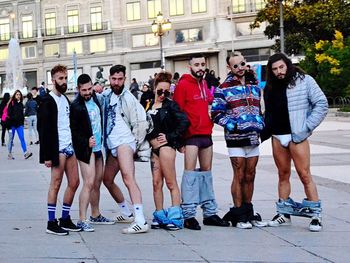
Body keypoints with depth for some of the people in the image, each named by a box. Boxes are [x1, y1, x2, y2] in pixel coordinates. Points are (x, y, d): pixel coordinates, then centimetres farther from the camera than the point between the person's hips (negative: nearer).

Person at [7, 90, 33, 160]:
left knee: (22, 138, -6)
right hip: (12, 124, -4)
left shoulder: (21, 104, 12)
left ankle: (25, 153, -14)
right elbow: (9, 113, -8)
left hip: (19, 124, 4)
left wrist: (22, 123, 15)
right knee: (11, 139, 5)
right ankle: (10, 154, 14)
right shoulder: (11, 103, -4)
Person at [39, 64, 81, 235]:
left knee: (74, 183, 8)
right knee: (56, 184, -4)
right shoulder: (48, 101, -8)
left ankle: (65, 219, 19)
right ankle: (51, 223, 4)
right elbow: (43, 129, -12)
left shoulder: (65, 99, 15)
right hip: (58, 149, -8)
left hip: (70, 147, 8)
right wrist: (47, 155, -16)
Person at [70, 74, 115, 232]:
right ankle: (82, 220, -8)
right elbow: (73, 130, -13)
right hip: (86, 149, -8)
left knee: (97, 183, 15)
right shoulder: (76, 106, -13)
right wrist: (86, 142, -23)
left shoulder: (95, 99, 8)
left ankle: (96, 216, 27)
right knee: (89, 184, -12)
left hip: (98, 147, 8)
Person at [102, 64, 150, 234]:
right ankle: (126, 214, 33)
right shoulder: (106, 96, 12)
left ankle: (140, 221, -31)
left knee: (128, 178, -22)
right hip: (111, 145, 9)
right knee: (107, 180, 17)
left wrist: (136, 145, -5)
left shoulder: (128, 98, -8)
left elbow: (141, 123, -10)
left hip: (124, 142, -9)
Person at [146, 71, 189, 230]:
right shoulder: (149, 105, 14)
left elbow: (184, 122, -13)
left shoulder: (170, 105, -3)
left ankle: (175, 217, -2)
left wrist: (170, 137, -10)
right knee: (156, 183, 6)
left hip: (165, 146, -6)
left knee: (171, 183, -4)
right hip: (153, 147, 6)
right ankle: (159, 216, 13)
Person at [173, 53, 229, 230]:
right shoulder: (183, 85, -7)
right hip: (191, 135, -7)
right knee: (190, 172, -8)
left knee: (206, 171, 11)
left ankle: (210, 212, 17)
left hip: (206, 134, 7)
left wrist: (210, 123, 14)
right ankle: (188, 215, -6)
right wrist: (181, 137, -11)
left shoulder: (205, 85, 14)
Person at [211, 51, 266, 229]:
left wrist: (260, 124, 10)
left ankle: (248, 212, 22)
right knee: (239, 177, -2)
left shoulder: (254, 85, 14)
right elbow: (216, 113, -7)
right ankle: (238, 215, 7)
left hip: (253, 137, 5)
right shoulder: (224, 88, -3)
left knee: (250, 176, 11)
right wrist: (232, 126, -14)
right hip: (236, 138, -5)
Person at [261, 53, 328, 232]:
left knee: (304, 175, -7)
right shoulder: (271, 87, 14)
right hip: (277, 136, 5)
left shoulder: (304, 81, -3)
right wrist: (264, 132, 5)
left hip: (296, 136, -5)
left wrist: (306, 128, -10)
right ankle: (284, 213, 19)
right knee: (283, 175, 11)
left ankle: (315, 215, 0)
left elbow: (322, 104, -6)